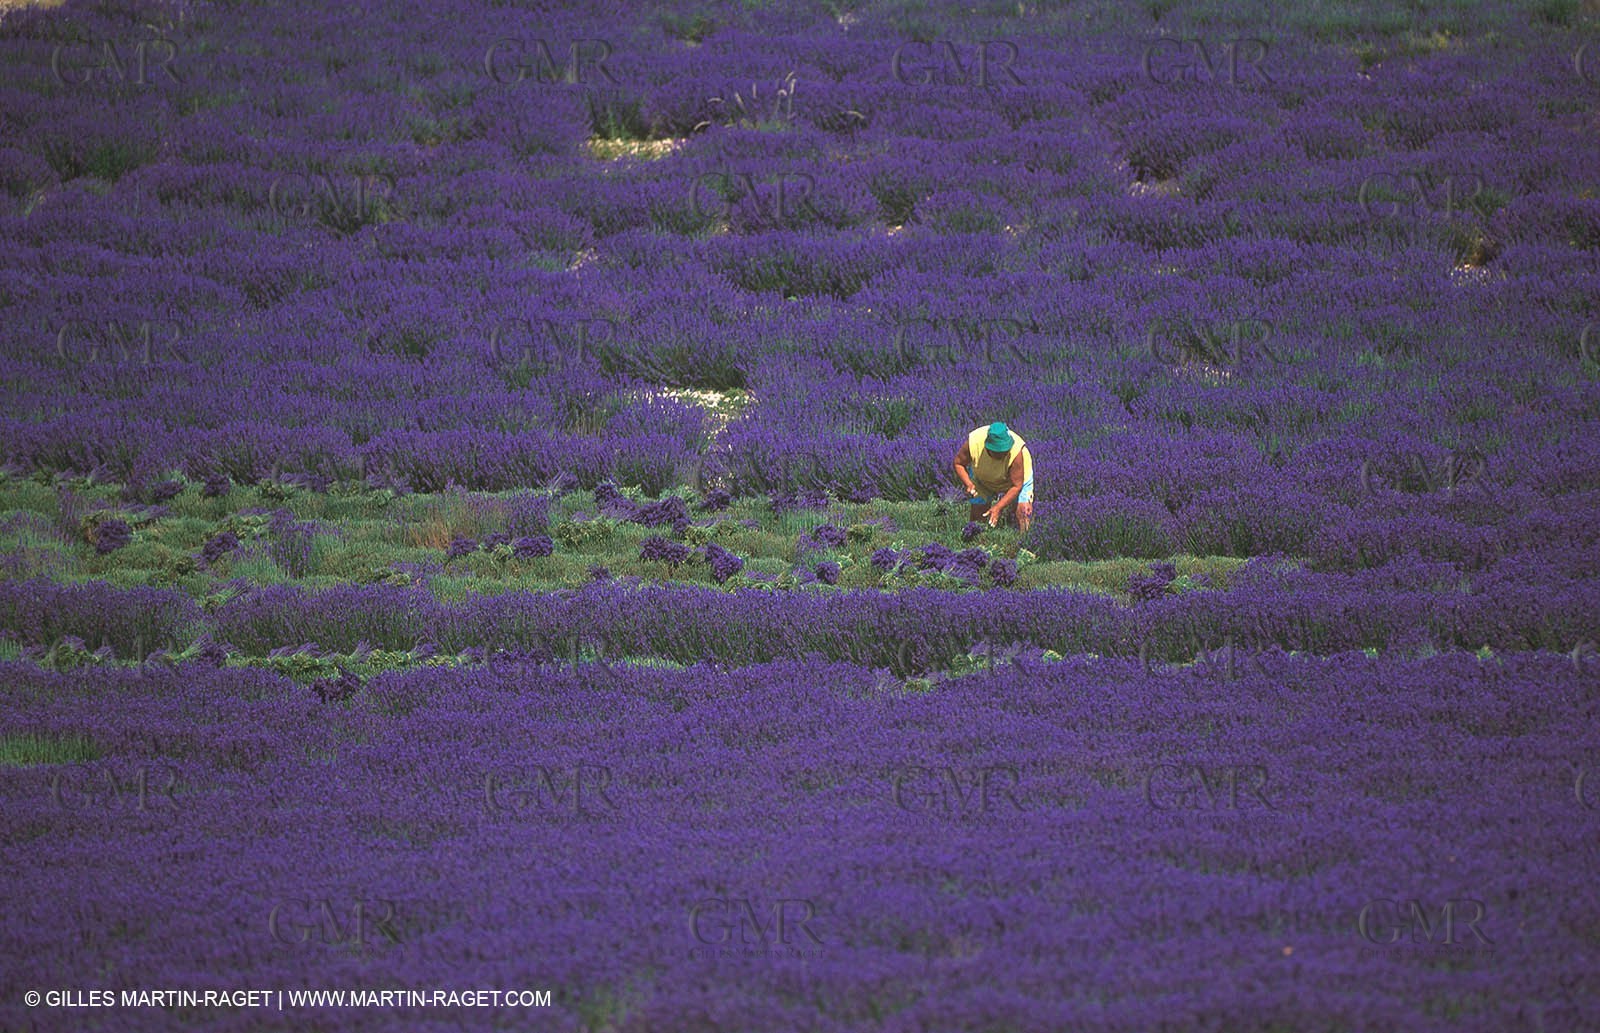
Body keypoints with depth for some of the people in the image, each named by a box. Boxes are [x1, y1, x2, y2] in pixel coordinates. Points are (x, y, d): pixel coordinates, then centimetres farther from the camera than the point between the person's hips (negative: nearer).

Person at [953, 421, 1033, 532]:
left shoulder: (1016, 452, -41)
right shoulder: (973, 443, -36)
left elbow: (1016, 486, -32)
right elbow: (958, 463, -17)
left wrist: (998, 507, -40)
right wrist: (968, 484, -34)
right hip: (983, 480, 2)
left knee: (1024, 510, -17)